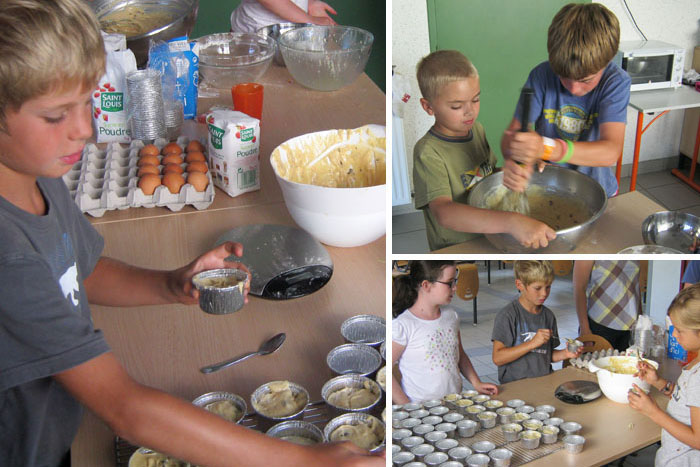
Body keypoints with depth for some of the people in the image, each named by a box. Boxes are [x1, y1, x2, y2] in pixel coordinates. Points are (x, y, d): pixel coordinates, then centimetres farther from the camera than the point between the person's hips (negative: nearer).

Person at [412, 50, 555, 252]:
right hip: (454, 250, -7)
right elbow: (444, 213, -33)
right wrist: (512, 222, -43)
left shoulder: (477, 129, 6)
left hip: (492, 240, 7)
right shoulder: (428, 152, -18)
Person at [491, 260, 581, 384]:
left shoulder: (548, 315, 10)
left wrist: (565, 354, -2)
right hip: (515, 385, -5)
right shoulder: (508, 315, -9)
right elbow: (497, 358, -15)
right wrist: (533, 343, -18)